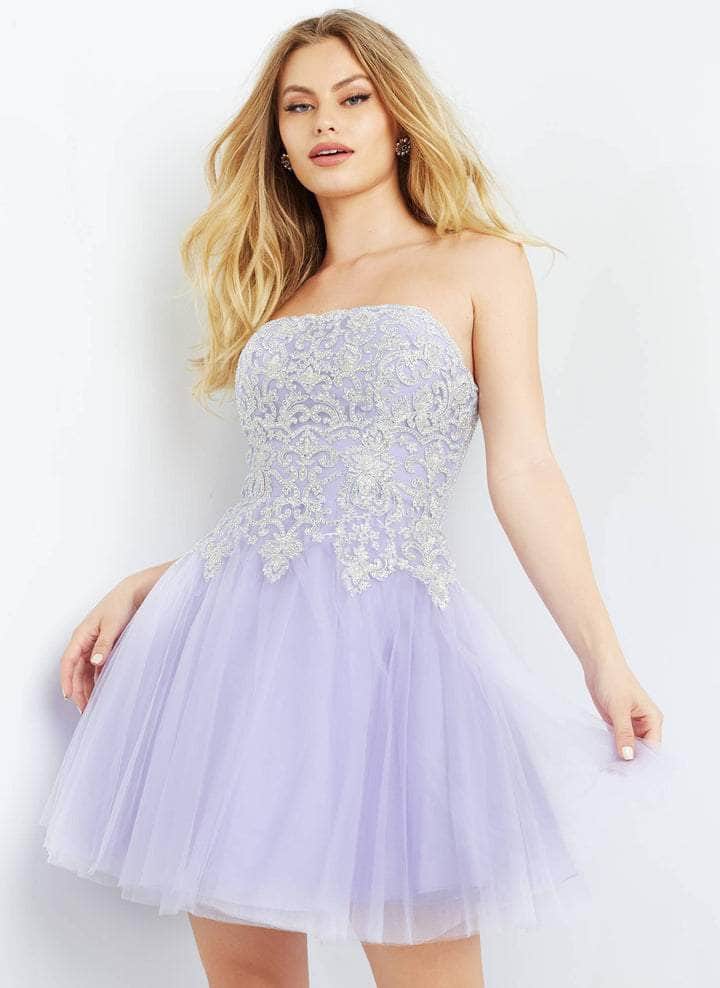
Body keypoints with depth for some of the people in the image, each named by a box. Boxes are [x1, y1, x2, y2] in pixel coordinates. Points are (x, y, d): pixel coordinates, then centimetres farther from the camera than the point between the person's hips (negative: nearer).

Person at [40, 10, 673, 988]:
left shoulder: (480, 263, 8)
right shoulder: (279, 289, 20)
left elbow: (522, 472, 1)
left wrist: (604, 658, -7)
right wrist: (143, 585, 11)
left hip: (386, 637, -4)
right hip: (234, 633, 4)